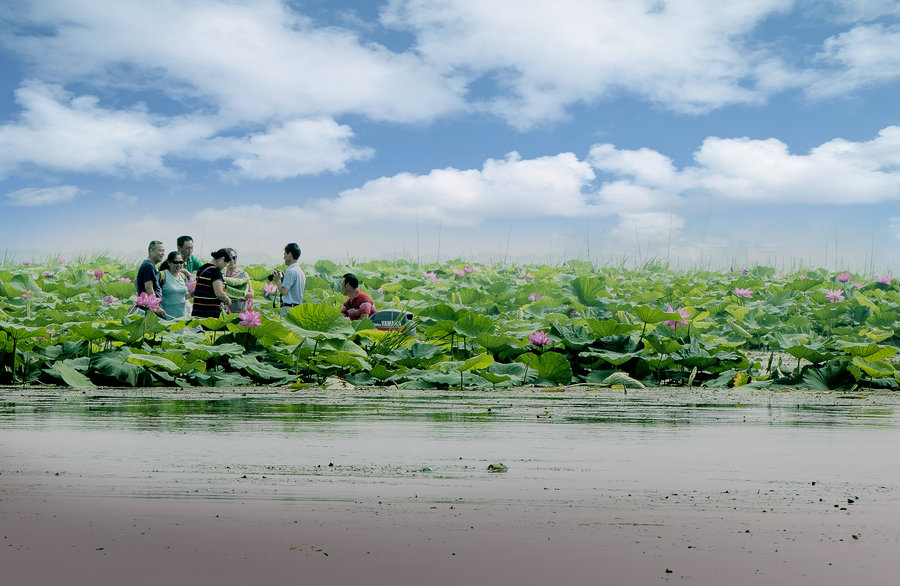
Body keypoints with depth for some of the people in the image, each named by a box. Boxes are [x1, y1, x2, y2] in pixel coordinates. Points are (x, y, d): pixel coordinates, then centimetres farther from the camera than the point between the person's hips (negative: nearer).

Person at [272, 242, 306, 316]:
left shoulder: (291, 271, -14)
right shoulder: (300, 271, 15)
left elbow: (283, 291, -18)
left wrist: (277, 280, -2)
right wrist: (283, 279, 20)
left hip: (289, 308, -9)